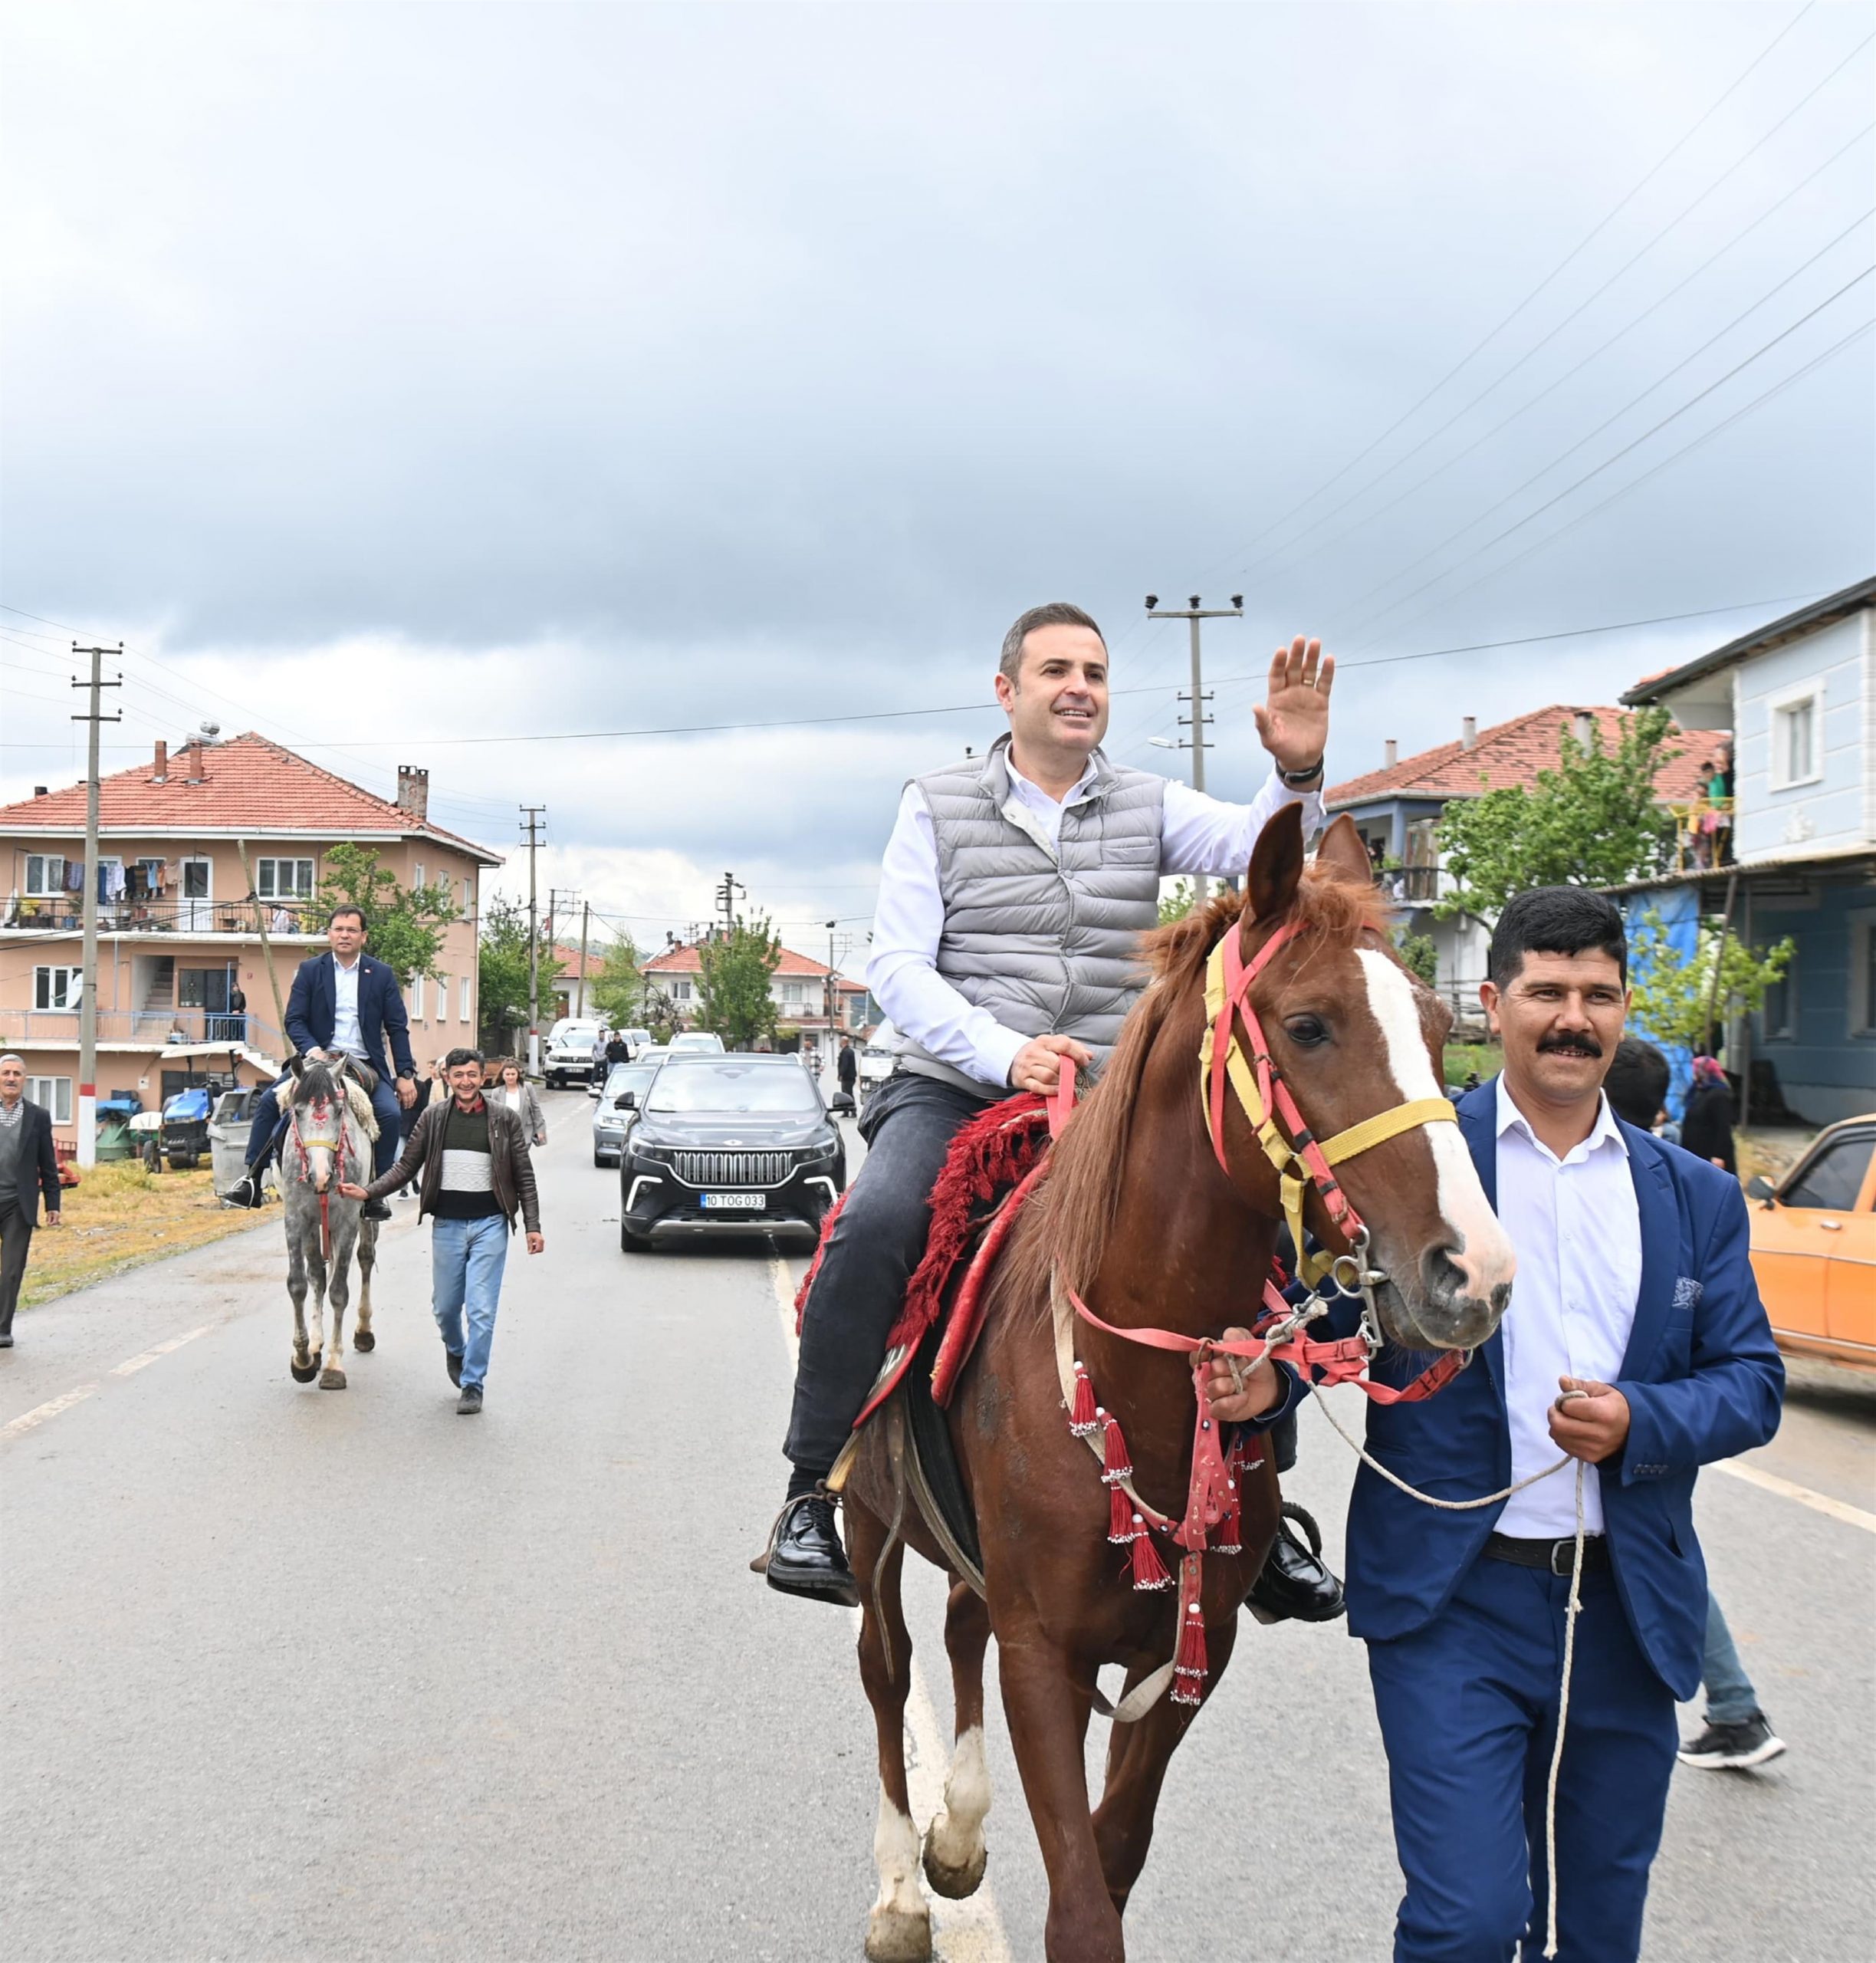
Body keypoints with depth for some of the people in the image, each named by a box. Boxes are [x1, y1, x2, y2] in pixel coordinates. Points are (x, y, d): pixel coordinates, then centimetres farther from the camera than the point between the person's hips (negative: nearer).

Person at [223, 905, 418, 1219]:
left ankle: (375, 1193, -15)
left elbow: (397, 1028, 5)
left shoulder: (382, 975, 4)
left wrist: (406, 1075, -2)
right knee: (269, 1100, -18)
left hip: (366, 1066, -1)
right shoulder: (310, 970, 4)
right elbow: (294, 1020, -1)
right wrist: (311, 1049, -21)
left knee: (390, 1112, -25)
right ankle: (252, 1180, -12)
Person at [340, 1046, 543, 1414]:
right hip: (447, 1224, 2)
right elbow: (406, 1167, 5)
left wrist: (533, 1226, -2)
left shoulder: (505, 1119, -1)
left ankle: (472, 1384, 7)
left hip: (490, 1224, -2)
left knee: (481, 1310, -5)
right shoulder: (434, 1117, 3)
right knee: (445, 1307, 12)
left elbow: (524, 1177, 2)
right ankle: (456, 1352, 43)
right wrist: (368, 1192, -8)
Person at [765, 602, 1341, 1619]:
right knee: (874, 1229, -31)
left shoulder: (1146, 805, 10)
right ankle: (811, 1493, -15)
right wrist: (1003, 1052, -18)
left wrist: (1298, 774, -31)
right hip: (956, 1088, -2)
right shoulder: (937, 804, 5)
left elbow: (1252, 844, -8)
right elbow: (896, 963, -3)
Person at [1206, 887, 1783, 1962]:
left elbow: (1752, 1379, 6)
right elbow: (1327, 1308, -2)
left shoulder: (1698, 1198, 8)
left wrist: (1641, 1423, -14)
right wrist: (1270, 1376, -25)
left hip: (1628, 1610, 4)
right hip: (1454, 1601, -4)